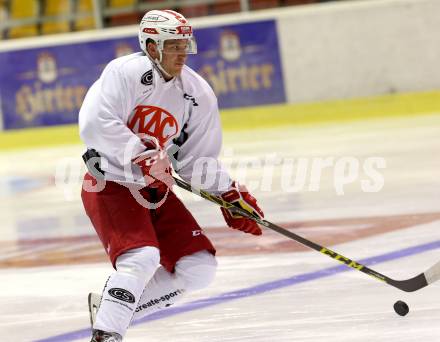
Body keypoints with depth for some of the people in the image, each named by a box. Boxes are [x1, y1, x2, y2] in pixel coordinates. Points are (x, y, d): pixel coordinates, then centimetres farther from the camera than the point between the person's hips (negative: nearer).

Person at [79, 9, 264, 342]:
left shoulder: (198, 95, 3)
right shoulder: (126, 72, -16)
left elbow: (199, 160, 9)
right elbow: (95, 124, -28)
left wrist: (230, 194, -3)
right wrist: (141, 155, -33)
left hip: (155, 191, 7)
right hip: (110, 186, -7)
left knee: (199, 267, 0)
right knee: (142, 257, -28)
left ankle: (110, 305, 10)